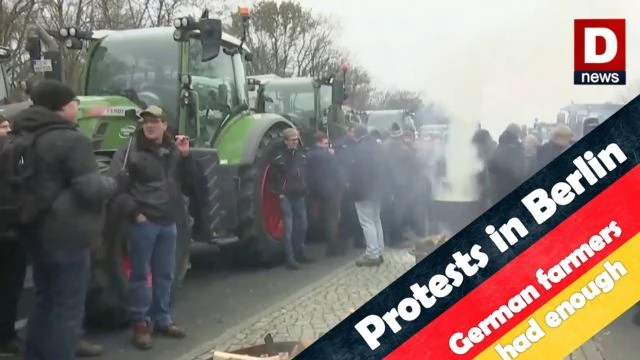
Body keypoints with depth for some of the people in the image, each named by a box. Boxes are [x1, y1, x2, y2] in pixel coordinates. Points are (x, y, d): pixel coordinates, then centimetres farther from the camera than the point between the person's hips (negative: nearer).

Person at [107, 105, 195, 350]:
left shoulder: (173, 151, 9)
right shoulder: (131, 149, -7)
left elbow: (190, 183, 8)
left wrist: (185, 156, -5)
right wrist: (133, 212, -15)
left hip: (169, 222, 5)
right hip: (143, 221, -5)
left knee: (165, 274, 14)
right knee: (140, 273, 2)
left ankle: (162, 319, 26)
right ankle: (140, 323, 12)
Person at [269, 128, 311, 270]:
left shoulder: (300, 152, 11)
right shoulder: (278, 153, -8)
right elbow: (274, 174, -10)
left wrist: (305, 188, 10)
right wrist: (279, 192, -14)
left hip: (299, 195, 6)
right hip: (286, 195, -6)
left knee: (302, 225, 12)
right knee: (289, 227, -5)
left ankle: (300, 253, 27)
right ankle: (290, 258, 1)